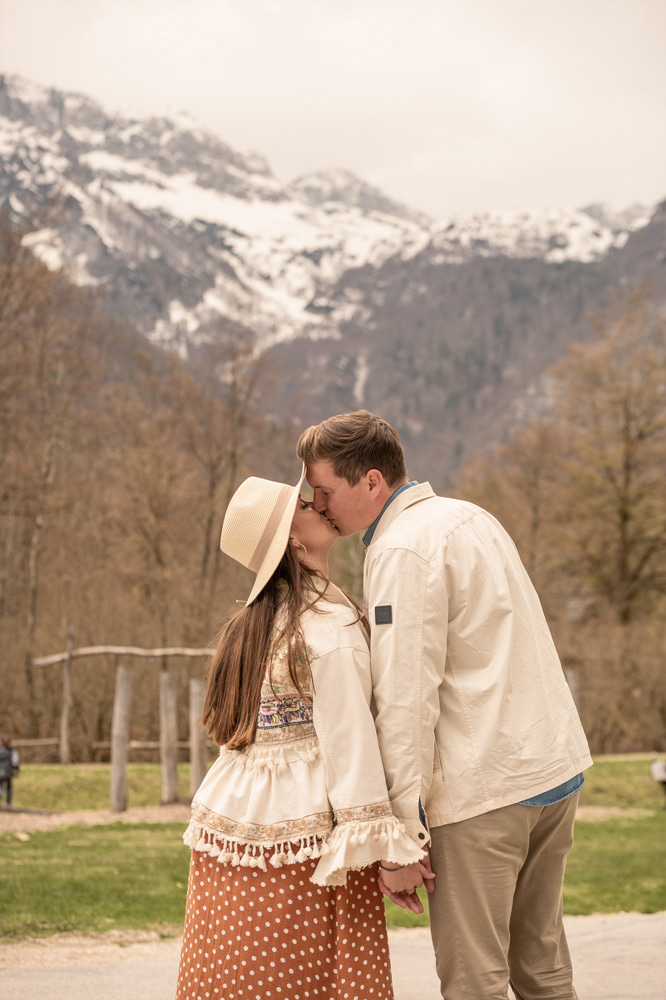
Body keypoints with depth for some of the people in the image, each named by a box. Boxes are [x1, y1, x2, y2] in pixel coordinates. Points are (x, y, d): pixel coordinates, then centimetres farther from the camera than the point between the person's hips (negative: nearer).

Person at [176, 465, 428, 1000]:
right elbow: (349, 743, -15)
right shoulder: (330, 627, -12)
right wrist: (388, 845, -13)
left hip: (229, 819, 7)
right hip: (301, 835, -7)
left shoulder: (254, 621, 12)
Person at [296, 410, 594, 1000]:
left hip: (484, 792, -9)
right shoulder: (470, 516, 15)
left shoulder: (401, 550, -14)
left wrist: (402, 836, -17)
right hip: (558, 767, 9)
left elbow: (406, 701, -19)